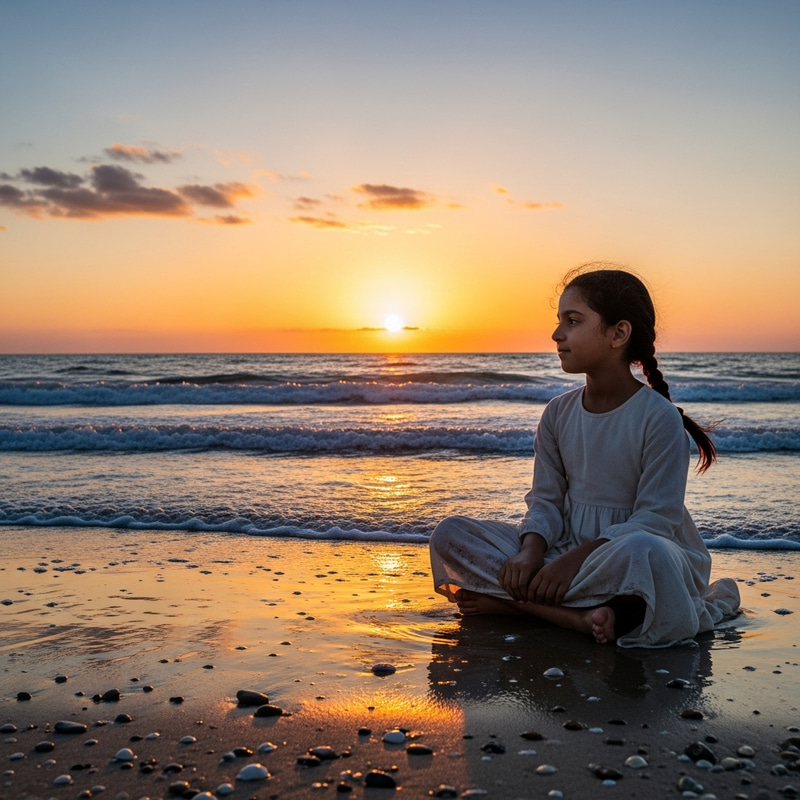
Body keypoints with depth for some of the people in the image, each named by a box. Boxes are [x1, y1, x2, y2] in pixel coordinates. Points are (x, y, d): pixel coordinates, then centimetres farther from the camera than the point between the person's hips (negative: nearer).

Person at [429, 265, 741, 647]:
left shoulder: (659, 418, -12)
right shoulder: (558, 413, 6)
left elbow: (655, 519, -17)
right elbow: (546, 500, 4)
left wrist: (578, 557, -27)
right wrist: (531, 550, -18)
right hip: (568, 547, 6)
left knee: (642, 552, -44)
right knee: (450, 534, -13)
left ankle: (508, 601, -25)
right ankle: (581, 614, -26)